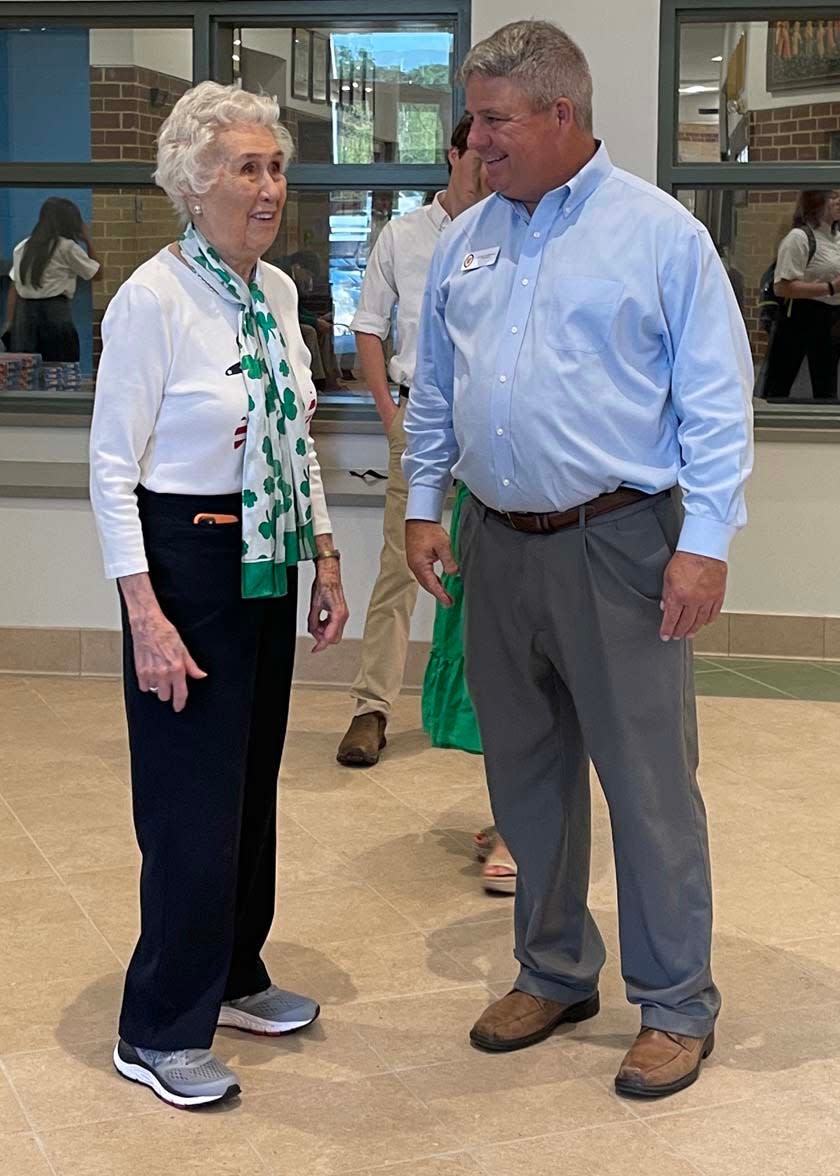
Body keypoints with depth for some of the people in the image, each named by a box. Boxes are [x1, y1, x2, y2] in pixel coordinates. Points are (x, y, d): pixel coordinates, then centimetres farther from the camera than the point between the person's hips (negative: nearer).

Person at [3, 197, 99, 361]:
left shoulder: (23, 247, 12)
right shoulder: (67, 247, -4)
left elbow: (14, 289, 10)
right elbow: (96, 273, 5)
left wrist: (10, 322, 12)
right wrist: (88, 241, 14)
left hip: (25, 312, 6)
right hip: (56, 313, -5)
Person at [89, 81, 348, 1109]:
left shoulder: (278, 291, 6)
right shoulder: (152, 299, -16)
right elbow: (111, 468, -16)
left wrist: (325, 559, 12)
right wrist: (146, 617, -20)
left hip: (269, 564, 7)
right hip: (188, 560, -7)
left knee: (253, 782, 16)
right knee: (194, 802, -2)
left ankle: (234, 977, 33)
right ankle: (158, 1034, 13)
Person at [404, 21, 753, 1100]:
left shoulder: (660, 233, -6)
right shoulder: (465, 240, 10)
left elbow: (716, 399, -9)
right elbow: (433, 391, 18)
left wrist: (705, 542, -14)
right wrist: (423, 507, 12)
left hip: (615, 544, -5)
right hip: (497, 545, 6)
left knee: (649, 786, 0)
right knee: (525, 778, 14)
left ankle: (676, 1006, 15)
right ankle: (554, 973, 31)